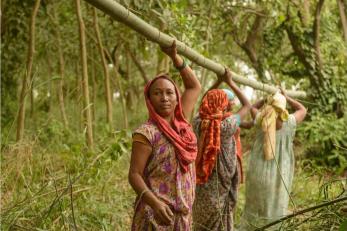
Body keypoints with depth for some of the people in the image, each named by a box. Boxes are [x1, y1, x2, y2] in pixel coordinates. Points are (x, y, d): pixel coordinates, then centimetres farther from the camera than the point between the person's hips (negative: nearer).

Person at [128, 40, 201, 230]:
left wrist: (175, 57, 7)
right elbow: (134, 174, -15)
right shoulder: (146, 133, -12)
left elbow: (195, 87, 15)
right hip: (157, 215, -6)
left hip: (182, 214, 6)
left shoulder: (180, 124, 6)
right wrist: (155, 202, -29)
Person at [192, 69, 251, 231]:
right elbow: (247, 106, 0)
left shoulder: (197, 123, -5)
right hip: (219, 191, -4)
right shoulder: (227, 125, -15)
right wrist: (230, 82, 5)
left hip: (199, 191, 4)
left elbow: (204, 105, 16)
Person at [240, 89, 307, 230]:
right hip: (279, 175, -2)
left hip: (259, 173, 2)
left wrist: (268, 98, 16)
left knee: (254, 207, 15)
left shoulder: (261, 120, -4)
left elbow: (253, 107, 19)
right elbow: (302, 110, 13)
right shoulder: (290, 122, -7)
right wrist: (287, 98, 20)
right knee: (274, 211, 8)